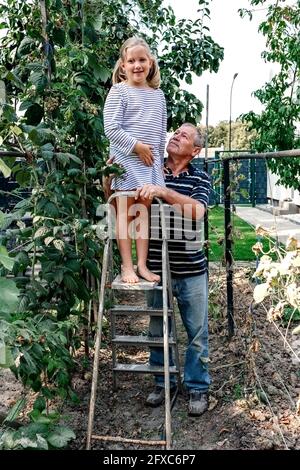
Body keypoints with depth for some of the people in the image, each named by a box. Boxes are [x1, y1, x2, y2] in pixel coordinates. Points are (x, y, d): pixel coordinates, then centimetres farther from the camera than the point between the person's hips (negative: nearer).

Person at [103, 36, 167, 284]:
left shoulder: (158, 94, 13)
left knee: (144, 212, 6)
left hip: (151, 162, 5)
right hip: (127, 160, -4)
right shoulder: (119, 91, -2)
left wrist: (160, 160, 14)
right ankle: (127, 266, 6)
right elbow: (111, 129, -10)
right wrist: (137, 146, -14)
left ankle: (143, 265, 11)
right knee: (126, 214, 0)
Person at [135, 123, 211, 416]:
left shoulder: (200, 179, -1)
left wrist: (163, 192, -33)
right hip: (156, 268, 2)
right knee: (157, 330, 14)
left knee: (197, 332, 9)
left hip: (191, 271, -1)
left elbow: (196, 211, -21)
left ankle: (197, 387, 27)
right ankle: (162, 382, 34)